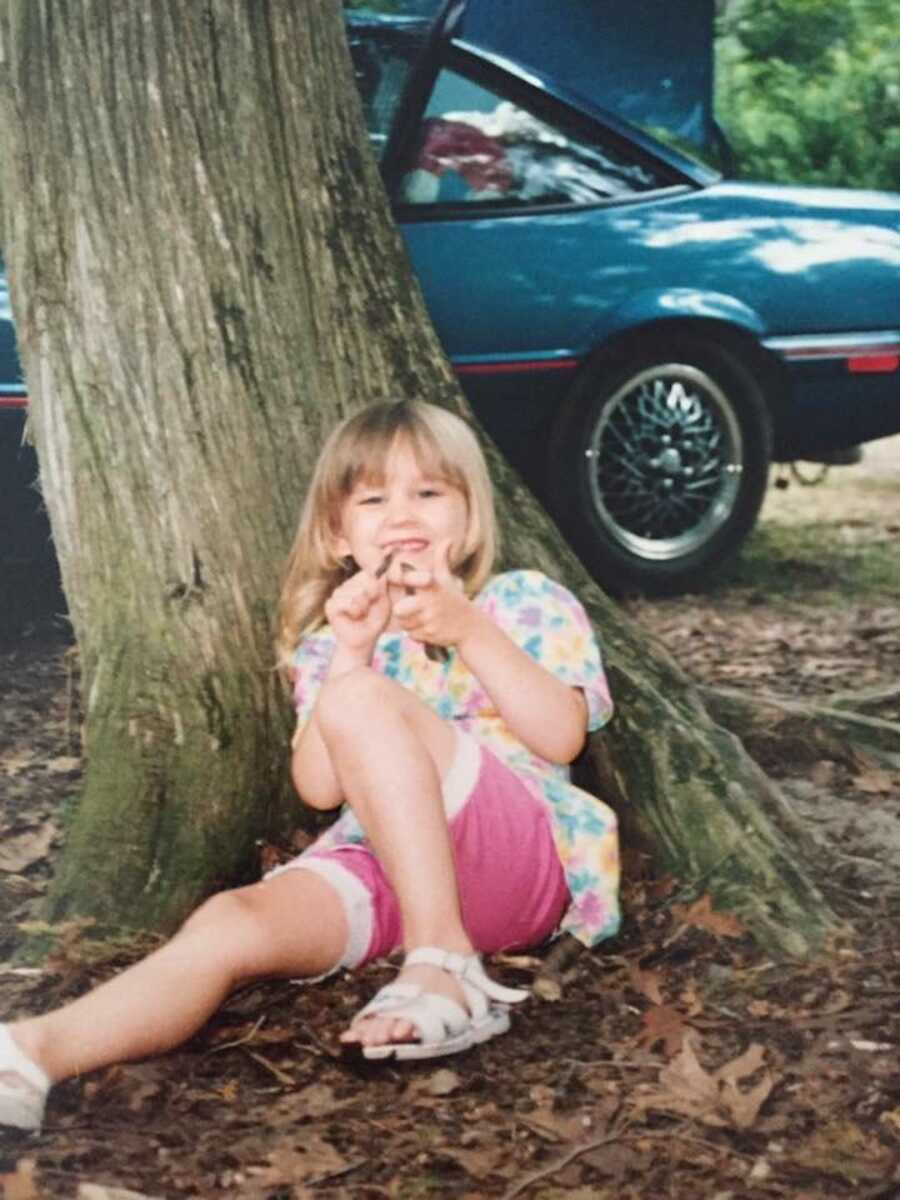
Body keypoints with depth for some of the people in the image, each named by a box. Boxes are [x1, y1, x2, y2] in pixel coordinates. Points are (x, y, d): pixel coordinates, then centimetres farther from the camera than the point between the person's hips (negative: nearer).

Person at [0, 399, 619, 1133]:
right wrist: (350, 653, -8)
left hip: (521, 861, -3)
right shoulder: (334, 642, 19)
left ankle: (443, 965, -33)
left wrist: (467, 630, -14)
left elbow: (561, 737, -6)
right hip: (378, 868, 3)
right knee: (229, 926, -29)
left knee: (358, 702, -28)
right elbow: (321, 787, 2)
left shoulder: (527, 603, 12)